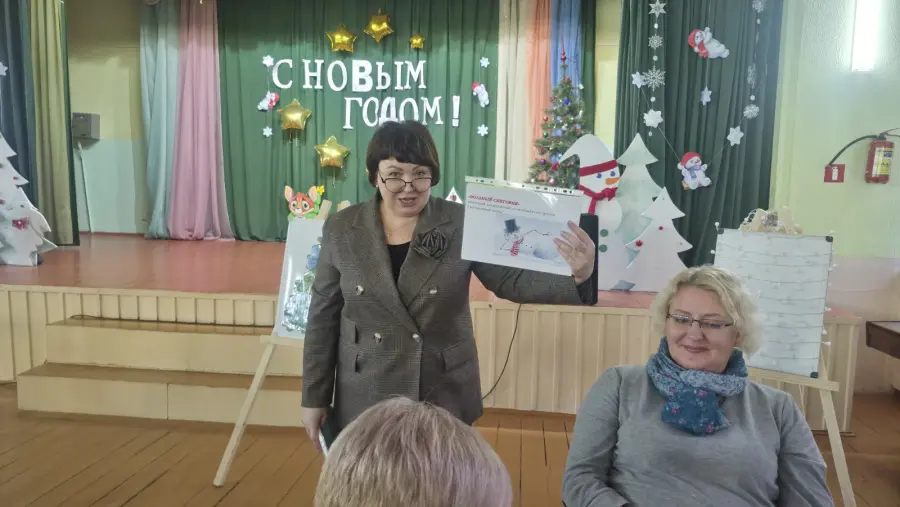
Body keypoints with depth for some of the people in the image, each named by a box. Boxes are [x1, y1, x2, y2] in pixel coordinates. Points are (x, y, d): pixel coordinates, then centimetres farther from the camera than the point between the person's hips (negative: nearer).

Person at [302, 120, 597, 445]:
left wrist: (577, 277, -26)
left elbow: (511, 280, -7)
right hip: (364, 401, 1)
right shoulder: (341, 230, -3)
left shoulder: (462, 225, -7)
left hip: (445, 398, -1)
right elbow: (323, 319, 2)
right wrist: (315, 398, 4)